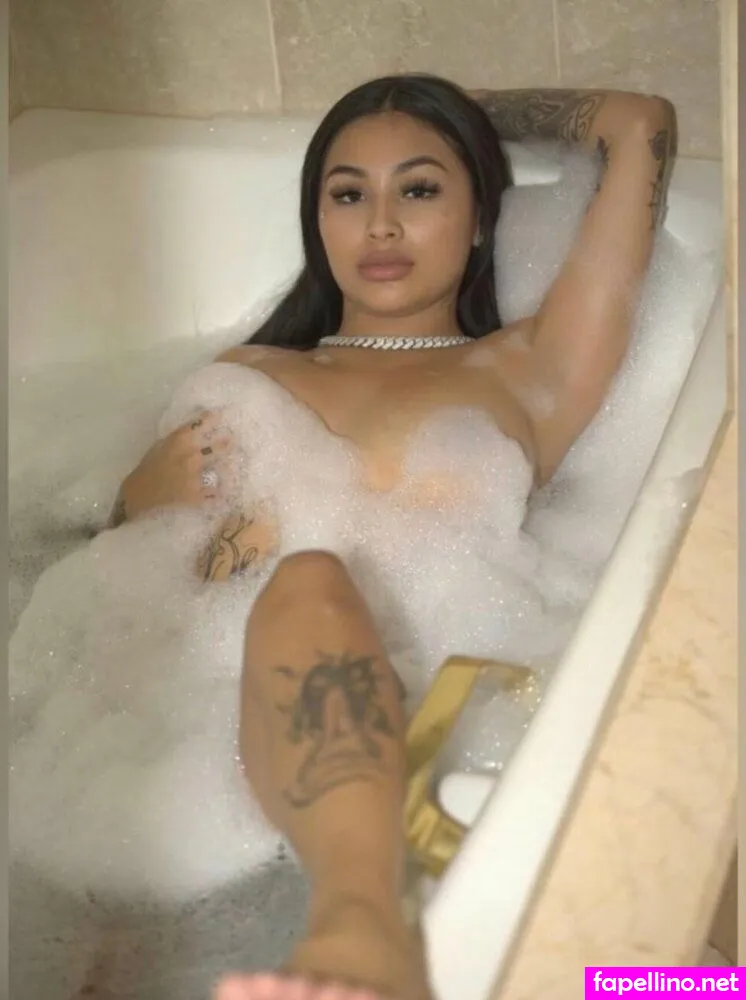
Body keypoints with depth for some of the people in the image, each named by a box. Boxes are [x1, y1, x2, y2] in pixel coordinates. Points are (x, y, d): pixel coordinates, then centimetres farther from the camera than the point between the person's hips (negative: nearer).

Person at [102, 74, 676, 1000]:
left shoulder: (524, 372, 19)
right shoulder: (245, 373, 29)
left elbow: (642, 126, 19)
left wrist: (477, 112, 34)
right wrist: (143, 496, 3)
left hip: (398, 705, -3)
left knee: (306, 586, -34)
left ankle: (353, 921, -56)